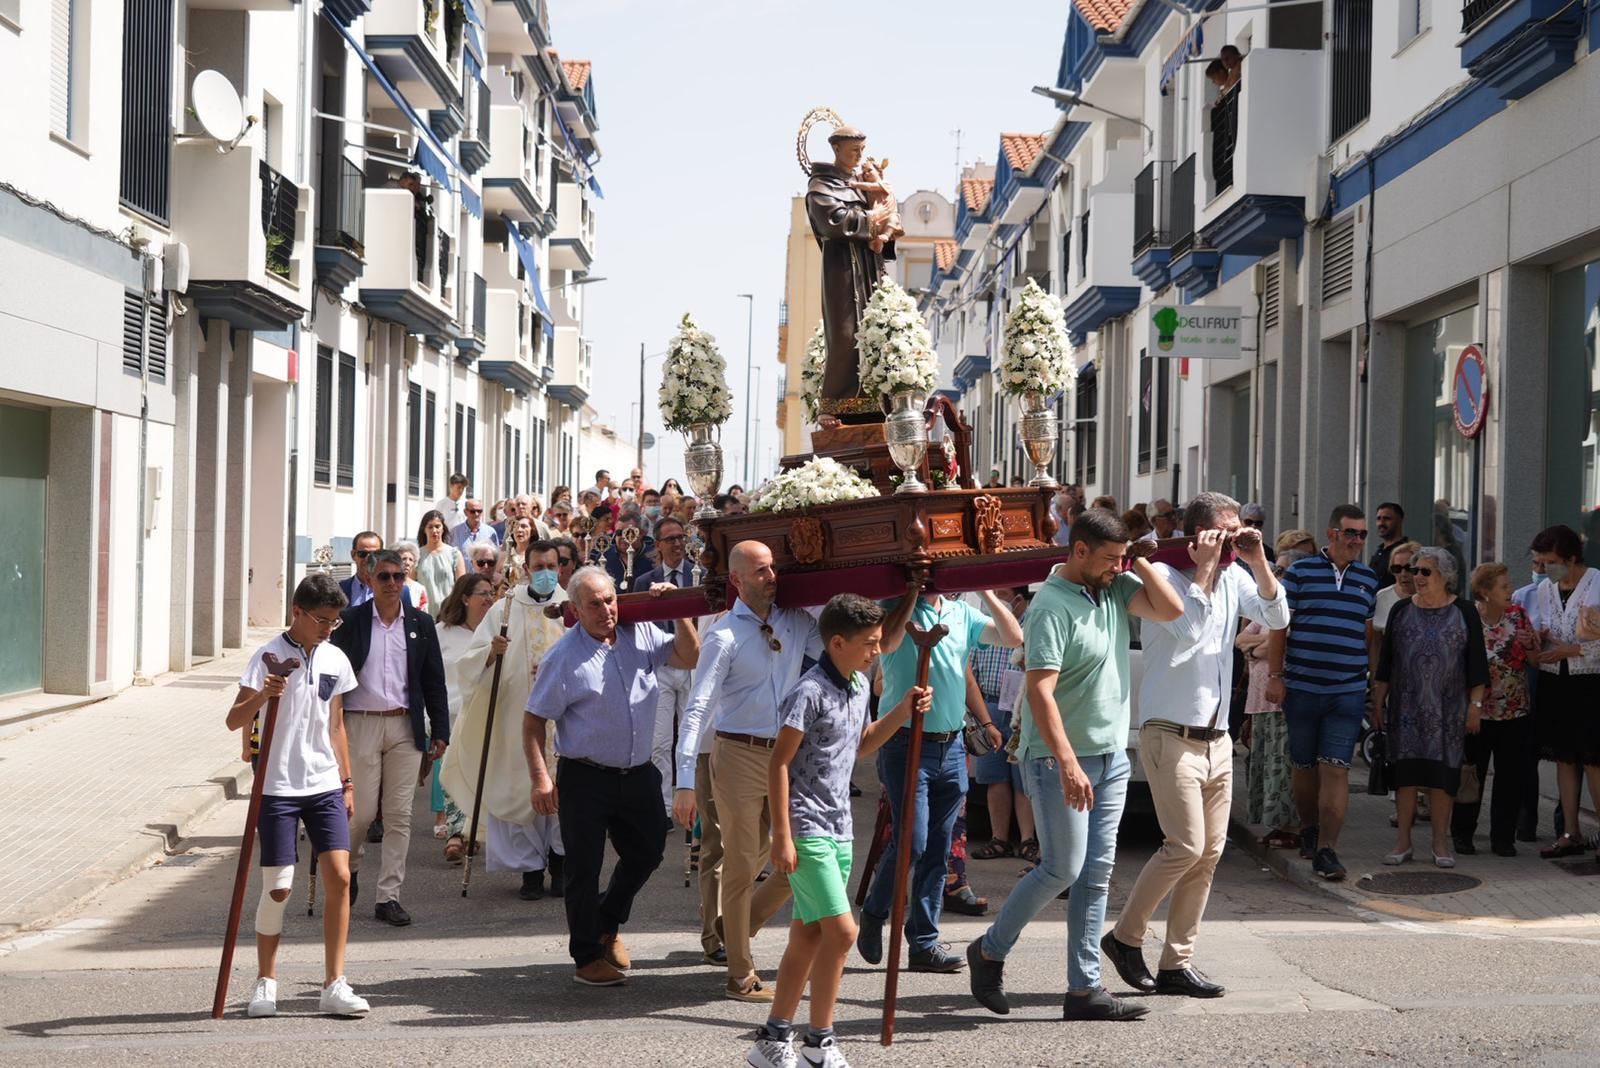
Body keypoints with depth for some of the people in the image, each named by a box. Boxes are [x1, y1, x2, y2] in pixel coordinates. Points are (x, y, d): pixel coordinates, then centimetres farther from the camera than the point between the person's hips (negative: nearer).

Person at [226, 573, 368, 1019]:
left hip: (325, 786, 4)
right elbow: (234, 720, -12)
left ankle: (334, 986, 0)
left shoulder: (335, 660, 9)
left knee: (339, 877, -6)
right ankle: (265, 982, 17)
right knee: (278, 887, -1)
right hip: (277, 787, -4)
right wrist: (262, 696, -31)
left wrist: (347, 781, 18)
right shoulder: (270, 657, -7)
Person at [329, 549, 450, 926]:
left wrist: (440, 731, 5)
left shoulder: (421, 623, 7)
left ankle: (389, 896, 8)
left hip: (406, 727, 2)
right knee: (362, 810, -1)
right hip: (360, 724, -2)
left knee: (399, 815, 1)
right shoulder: (350, 621, 1)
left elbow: (434, 681, 10)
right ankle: (349, 865, 31)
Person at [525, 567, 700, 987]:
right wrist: (540, 778, -17)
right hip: (585, 778, -5)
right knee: (584, 868, 2)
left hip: (638, 774, 5)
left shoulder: (640, 634, 4)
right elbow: (534, 721, -9)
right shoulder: (564, 655, -10)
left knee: (646, 853, 17)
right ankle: (587, 957, 16)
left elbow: (689, 657, 3)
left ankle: (607, 924, 41)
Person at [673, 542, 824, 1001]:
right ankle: (741, 977, 14)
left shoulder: (797, 622, 6)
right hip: (739, 756, -5)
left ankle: (740, 925, 32)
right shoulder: (725, 636, -10)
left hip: (787, 755, 5)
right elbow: (697, 710, -14)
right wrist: (685, 783, -21)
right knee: (742, 866, 3)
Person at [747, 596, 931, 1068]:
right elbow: (778, 763, -16)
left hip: (838, 829, 9)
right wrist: (782, 836, -18)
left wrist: (902, 712, 11)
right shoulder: (810, 692, -16)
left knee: (809, 937, 11)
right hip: (807, 830, -9)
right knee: (842, 931, -11)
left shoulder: (859, 687, 10)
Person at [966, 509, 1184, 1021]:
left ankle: (1084, 988, 10)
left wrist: (1140, 561, -3)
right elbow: (1039, 690, -23)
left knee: (1097, 873, 6)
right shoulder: (1052, 605, -17)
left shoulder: (1115, 586, 7)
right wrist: (1068, 762, -28)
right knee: (1062, 868, -5)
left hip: (1111, 754, 8)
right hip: (1061, 758, -8)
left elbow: (1170, 609, -2)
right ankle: (989, 950, 15)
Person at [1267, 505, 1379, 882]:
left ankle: (1326, 849, -6)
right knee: (1305, 766, 11)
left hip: (1349, 692, 1)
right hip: (1301, 688, -1)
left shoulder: (1368, 580, 10)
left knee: (1336, 769, -7)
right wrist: (1274, 676, -4)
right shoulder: (1300, 572, 0)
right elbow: (1279, 627, 1)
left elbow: (1371, 636, 17)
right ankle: (1308, 830, 32)